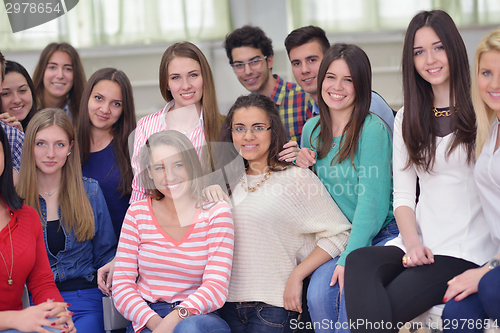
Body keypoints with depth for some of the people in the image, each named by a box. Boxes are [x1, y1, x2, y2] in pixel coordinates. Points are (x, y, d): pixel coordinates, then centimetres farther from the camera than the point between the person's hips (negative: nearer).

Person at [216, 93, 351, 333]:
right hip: (228, 303, 5)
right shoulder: (230, 181, 13)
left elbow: (338, 234, -10)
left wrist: (296, 277, -13)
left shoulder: (297, 178, -4)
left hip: (273, 305, -5)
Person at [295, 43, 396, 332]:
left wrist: (349, 258, -23)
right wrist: (302, 165, -3)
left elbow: (373, 201, -17)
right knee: (318, 292, -23)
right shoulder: (312, 130, 7)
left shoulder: (372, 129, -12)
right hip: (340, 237, 5)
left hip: (383, 235, -5)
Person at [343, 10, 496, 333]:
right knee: (358, 262, -31)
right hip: (419, 243, 4)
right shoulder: (408, 119, 18)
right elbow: (403, 196, 13)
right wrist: (413, 243, -7)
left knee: (388, 306, -29)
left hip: (468, 249, -4)